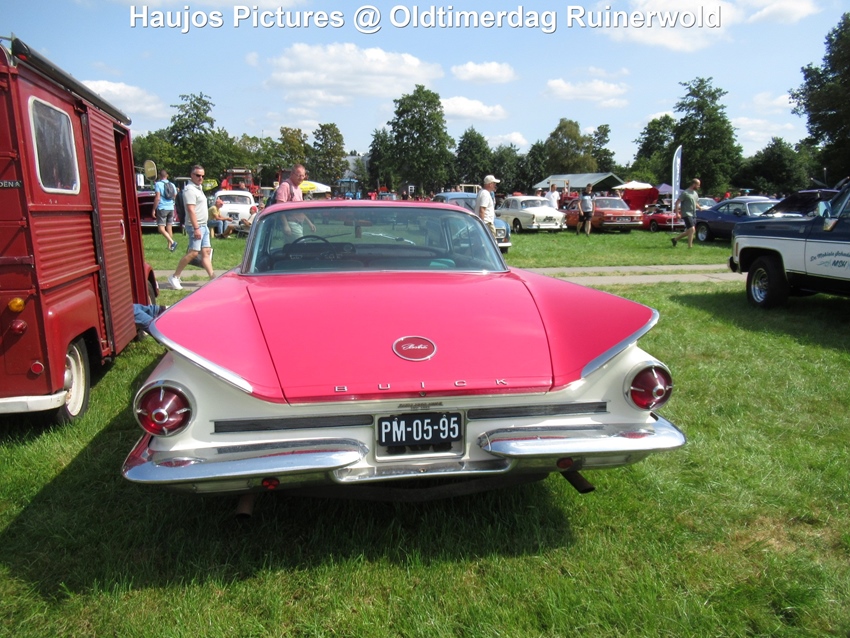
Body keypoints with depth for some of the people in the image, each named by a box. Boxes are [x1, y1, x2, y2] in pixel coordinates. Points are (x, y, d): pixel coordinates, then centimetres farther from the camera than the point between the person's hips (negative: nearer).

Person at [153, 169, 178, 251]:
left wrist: (154, 209, -9)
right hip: (171, 208, 6)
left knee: (161, 228, -6)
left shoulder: (158, 184, -7)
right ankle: (170, 246, 12)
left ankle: (172, 242, -23)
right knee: (169, 228, 11)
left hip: (162, 208, -6)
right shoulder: (172, 185, 10)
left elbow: (157, 198, -14)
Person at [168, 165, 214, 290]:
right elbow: (191, 210, -20)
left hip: (203, 226, 10)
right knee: (193, 252, -12)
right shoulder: (190, 189, -13)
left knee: (206, 252, 7)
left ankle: (213, 277, 6)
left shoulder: (198, 188, 18)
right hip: (196, 226, -10)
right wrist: (196, 228, -24)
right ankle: (174, 277, -4)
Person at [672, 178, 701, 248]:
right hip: (687, 214, -9)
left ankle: (675, 239, 25)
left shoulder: (695, 193, 15)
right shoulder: (685, 193, -10)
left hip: (693, 215, 9)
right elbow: (677, 202, -14)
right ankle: (690, 246, -11)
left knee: (689, 231, 10)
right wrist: (677, 213, -21)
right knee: (692, 229, -17)